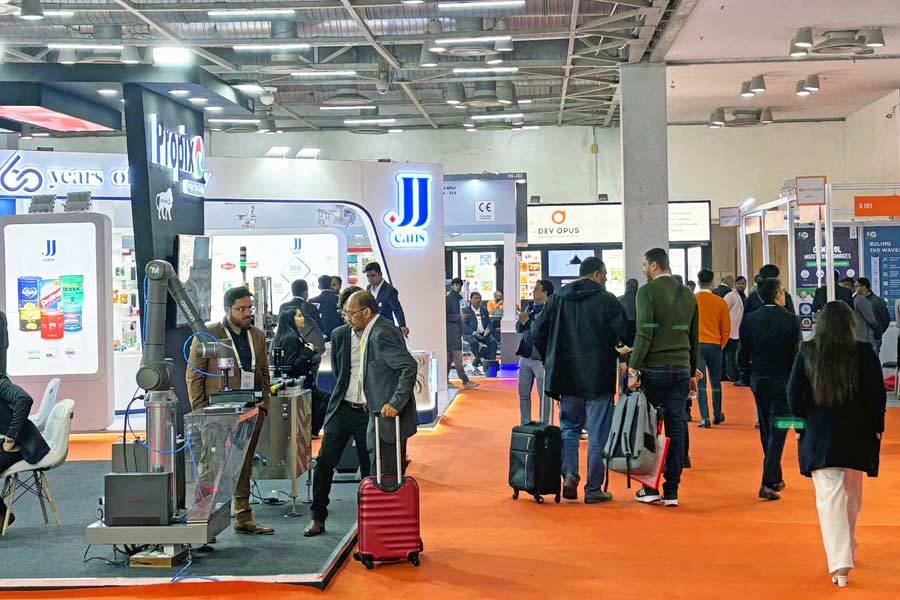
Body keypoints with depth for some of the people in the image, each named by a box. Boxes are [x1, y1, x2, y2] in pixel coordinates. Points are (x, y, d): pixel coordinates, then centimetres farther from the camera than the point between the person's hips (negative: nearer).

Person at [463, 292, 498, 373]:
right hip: (470, 334, -4)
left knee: (493, 341, -24)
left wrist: (488, 329, -7)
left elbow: (489, 322, 17)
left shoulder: (484, 310, 19)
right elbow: (464, 325, -7)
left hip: (483, 333, 4)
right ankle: (480, 360, -23)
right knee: (474, 342, -37)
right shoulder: (466, 310, 3)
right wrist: (474, 332, -20)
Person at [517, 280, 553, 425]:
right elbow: (518, 329, 15)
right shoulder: (531, 307, 12)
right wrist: (522, 321, -4)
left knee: (544, 395, 0)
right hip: (525, 357, 8)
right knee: (523, 393, 13)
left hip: (541, 359, -8)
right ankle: (525, 425, 22)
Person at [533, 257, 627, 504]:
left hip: (567, 376, 4)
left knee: (569, 427, 17)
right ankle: (593, 489, 6)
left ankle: (569, 475, -2)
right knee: (597, 433, 4)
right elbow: (625, 333, -13)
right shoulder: (607, 301, -7)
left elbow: (537, 332, 5)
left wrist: (551, 359, 15)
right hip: (599, 377, -4)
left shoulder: (558, 299, 5)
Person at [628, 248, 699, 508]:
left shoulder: (647, 292, -6)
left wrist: (633, 369, -12)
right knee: (677, 429, 5)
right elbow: (694, 337, 16)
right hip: (681, 369, 5)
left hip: (654, 369, -5)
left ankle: (650, 489, 4)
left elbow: (644, 334, -14)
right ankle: (671, 491, 7)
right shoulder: (687, 294, 12)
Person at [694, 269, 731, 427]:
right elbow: (726, 329, 4)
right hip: (715, 346, 1)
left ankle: (705, 418, -7)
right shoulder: (720, 303, -3)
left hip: (696, 345, -1)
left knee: (700, 383, -1)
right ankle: (717, 415, 27)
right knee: (716, 382, 16)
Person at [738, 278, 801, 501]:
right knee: (777, 432, -1)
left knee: (767, 432, 17)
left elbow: (742, 359, -4)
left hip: (759, 382, 4)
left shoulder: (749, 321, -3)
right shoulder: (791, 321, -11)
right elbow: (796, 355, -12)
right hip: (783, 382, -3)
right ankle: (768, 483, -10)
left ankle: (775, 479, 28)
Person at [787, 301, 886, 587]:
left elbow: (794, 392, -2)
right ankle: (848, 547, 37)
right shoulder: (864, 352, -7)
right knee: (852, 495, 20)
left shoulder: (807, 353, -6)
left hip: (819, 435, -1)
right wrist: (876, 428, 7)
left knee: (830, 496, -2)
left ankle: (840, 564, -11)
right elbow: (878, 394, -4)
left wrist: (802, 422, 12)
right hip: (857, 434, 1)